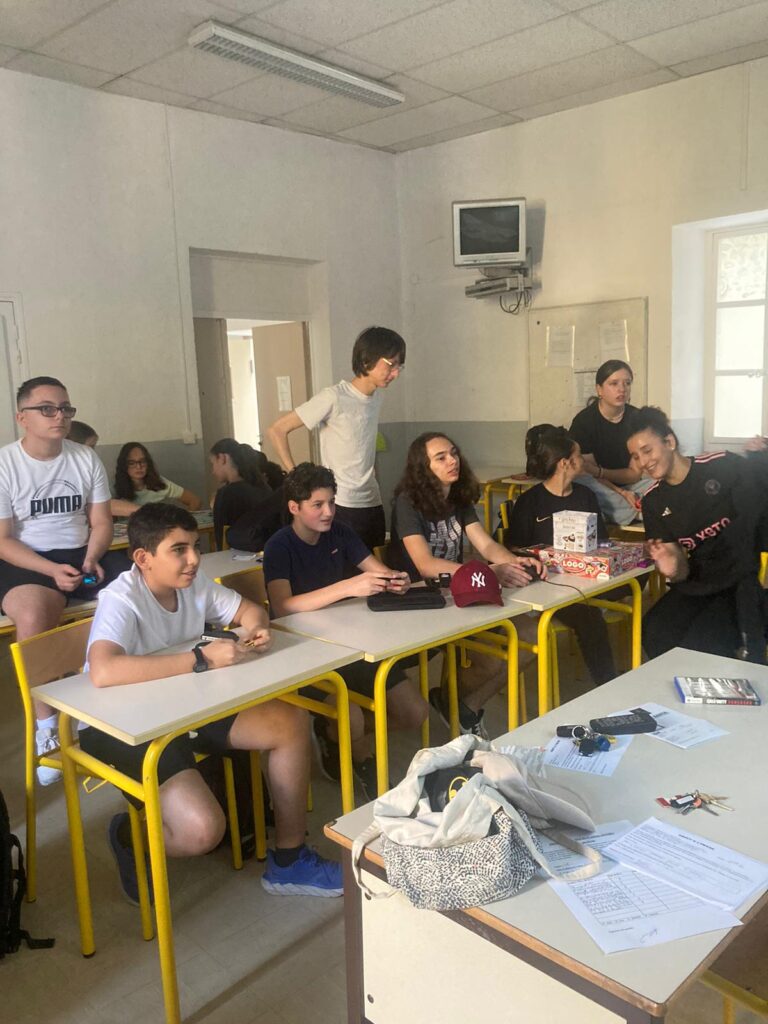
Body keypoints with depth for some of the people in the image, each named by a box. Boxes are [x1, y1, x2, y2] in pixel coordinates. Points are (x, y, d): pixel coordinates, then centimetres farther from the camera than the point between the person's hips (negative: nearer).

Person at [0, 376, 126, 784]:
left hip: (83, 555, 4)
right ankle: (46, 727, -21)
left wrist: (91, 560, -13)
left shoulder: (86, 458, 6)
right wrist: (52, 570, -21)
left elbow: (101, 523, 7)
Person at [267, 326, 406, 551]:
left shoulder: (378, 395, 7)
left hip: (373, 504, 7)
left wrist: (370, 471, 8)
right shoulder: (333, 397, -14)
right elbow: (276, 431, -11)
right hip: (341, 507, -7)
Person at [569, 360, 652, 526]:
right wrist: (622, 493, -25)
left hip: (629, 485, 1)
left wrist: (599, 472, -22)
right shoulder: (583, 421, -11)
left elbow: (635, 473, -4)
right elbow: (588, 474, -10)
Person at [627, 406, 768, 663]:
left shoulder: (724, 466, -9)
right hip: (696, 587, 4)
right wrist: (674, 568, -18)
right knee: (654, 636, -23)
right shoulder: (653, 501, 5)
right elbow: (684, 572, 4)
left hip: (744, 583, -4)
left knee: (695, 648, -24)